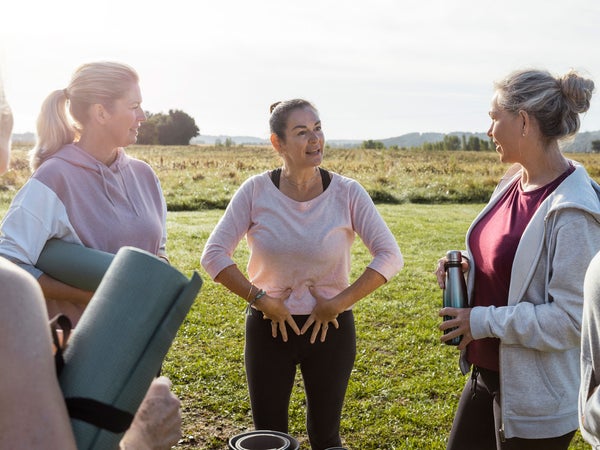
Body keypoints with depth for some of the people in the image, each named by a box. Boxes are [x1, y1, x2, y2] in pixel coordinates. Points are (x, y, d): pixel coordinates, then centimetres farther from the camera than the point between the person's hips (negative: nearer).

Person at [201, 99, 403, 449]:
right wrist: (260, 299, -14)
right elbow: (214, 255, -8)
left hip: (331, 328, 0)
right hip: (269, 328, 1)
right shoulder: (256, 191, -9)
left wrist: (338, 304, -14)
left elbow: (390, 257, -10)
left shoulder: (347, 193, -10)